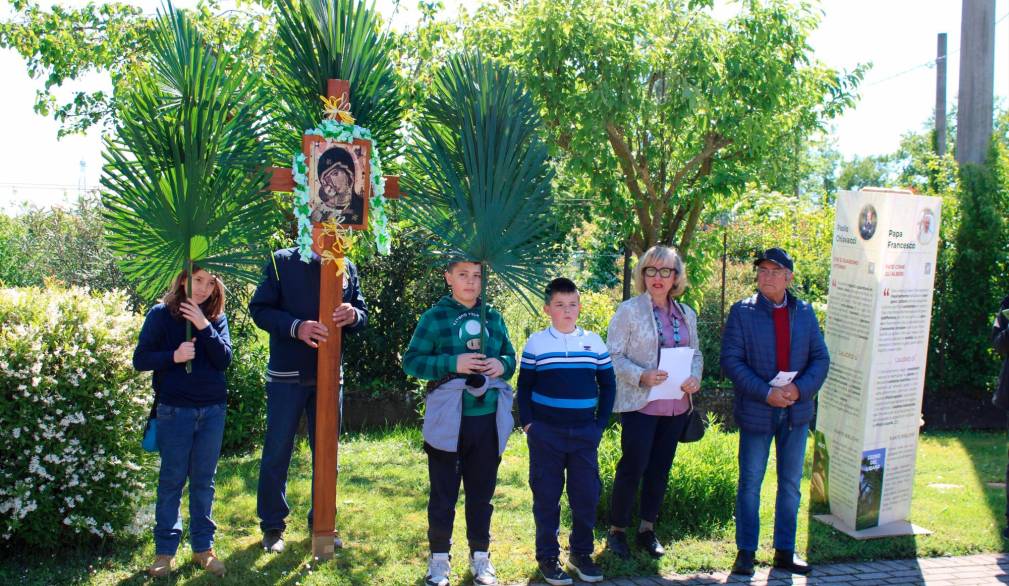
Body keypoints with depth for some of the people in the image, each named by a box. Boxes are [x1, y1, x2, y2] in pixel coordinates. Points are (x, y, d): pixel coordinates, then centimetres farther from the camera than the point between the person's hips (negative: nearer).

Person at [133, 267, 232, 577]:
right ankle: (165, 550, 13)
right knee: (171, 480, 4)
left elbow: (224, 360, -5)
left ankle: (203, 546, 19)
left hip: (213, 409, 3)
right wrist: (173, 356, -20)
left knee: (204, 481, 10)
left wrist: (204, 326, -16)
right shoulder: (160, 314, -3)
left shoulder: (216, 318, 5)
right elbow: (140, 359, -5)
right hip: (174, 410, -3)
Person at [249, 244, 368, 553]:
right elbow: (259, 308, -8)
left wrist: (353, 316, -15)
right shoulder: (283, 262, -5)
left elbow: (363, 314, 10)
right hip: (287, 375, -4)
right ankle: (272, 525, 18)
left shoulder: (347, 268, 6)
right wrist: (295, 327, -24)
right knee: (277, 451, 4)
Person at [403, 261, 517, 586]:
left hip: (488, 419, 3)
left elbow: (510, 357, 16)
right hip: (448, 419, -3)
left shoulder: (494, 317, 8)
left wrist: (502, 365, -8)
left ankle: (480, 556, 25)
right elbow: (411, 361, -6)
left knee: (482, 490, 13)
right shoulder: (434, 317, -3)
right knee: (443, 491, 6)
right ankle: (439, 557, 19)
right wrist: (453, 363, -19)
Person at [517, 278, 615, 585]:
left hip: (585, 433, 2)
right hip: (546, 434, -2)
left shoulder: (594, 342, 4)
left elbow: (607, 384, 11)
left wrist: (601, 423, 4)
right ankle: (547, 557, 15)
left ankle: (581, 554, 19)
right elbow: (524, 386, 5)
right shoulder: (536, 343, 0)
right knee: (547, 495, 5)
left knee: (586, 494, 4)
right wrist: (527, 423, -3)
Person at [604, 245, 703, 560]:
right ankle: (617, 531, 14)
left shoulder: (687, 314, 11)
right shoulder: (628, 310, -6)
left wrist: (695, 377, -5)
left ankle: (647, 530, 26)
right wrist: (641, 376, -22)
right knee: (632, 469, -2)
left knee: (660, 469, 12)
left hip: (676, 406, 5)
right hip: (640, 404, -5)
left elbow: (695, 353, 16)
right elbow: (613, 356, -8)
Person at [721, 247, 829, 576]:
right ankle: (746, 551, 16)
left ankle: (785, 551, 23)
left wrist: (799, 389, -14)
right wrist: (766, 393, -20)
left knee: (791, 484, 11)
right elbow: (731, 360, -11)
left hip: (796, 411, 4)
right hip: (756, 411, -3)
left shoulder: (804, 312, 6)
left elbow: (820, 358, 4)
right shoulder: (742, 312, -4)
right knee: (750, 484, 4)